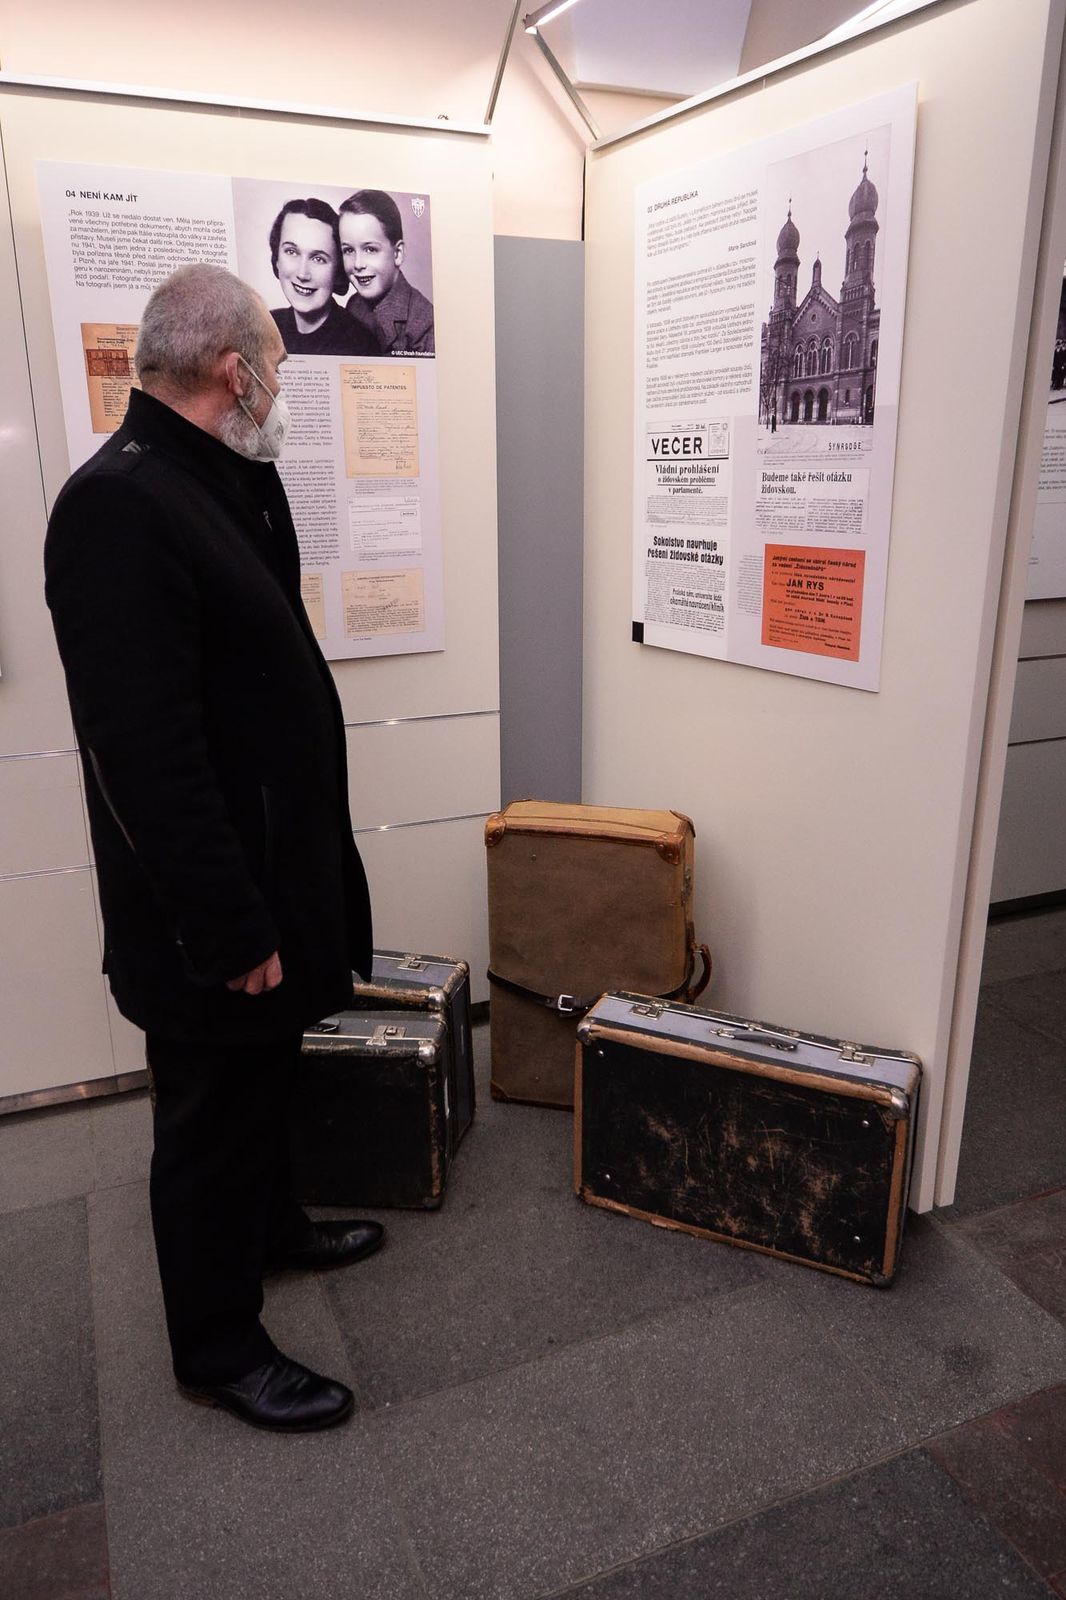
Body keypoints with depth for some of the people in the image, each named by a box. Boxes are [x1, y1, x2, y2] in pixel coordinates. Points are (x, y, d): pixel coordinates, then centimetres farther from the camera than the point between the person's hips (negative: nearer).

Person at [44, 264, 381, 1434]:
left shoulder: (216, 487, 8)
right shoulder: (120, 509, -24)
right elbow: (148, 753, -27)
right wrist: (233, 929, -25)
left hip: (272, 864, 10)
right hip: (207, 904, -9)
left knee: (262, 1076, 26)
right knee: (211, 1115, 9)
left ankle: (268, 1225, 50)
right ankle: (217, 1348, 31)